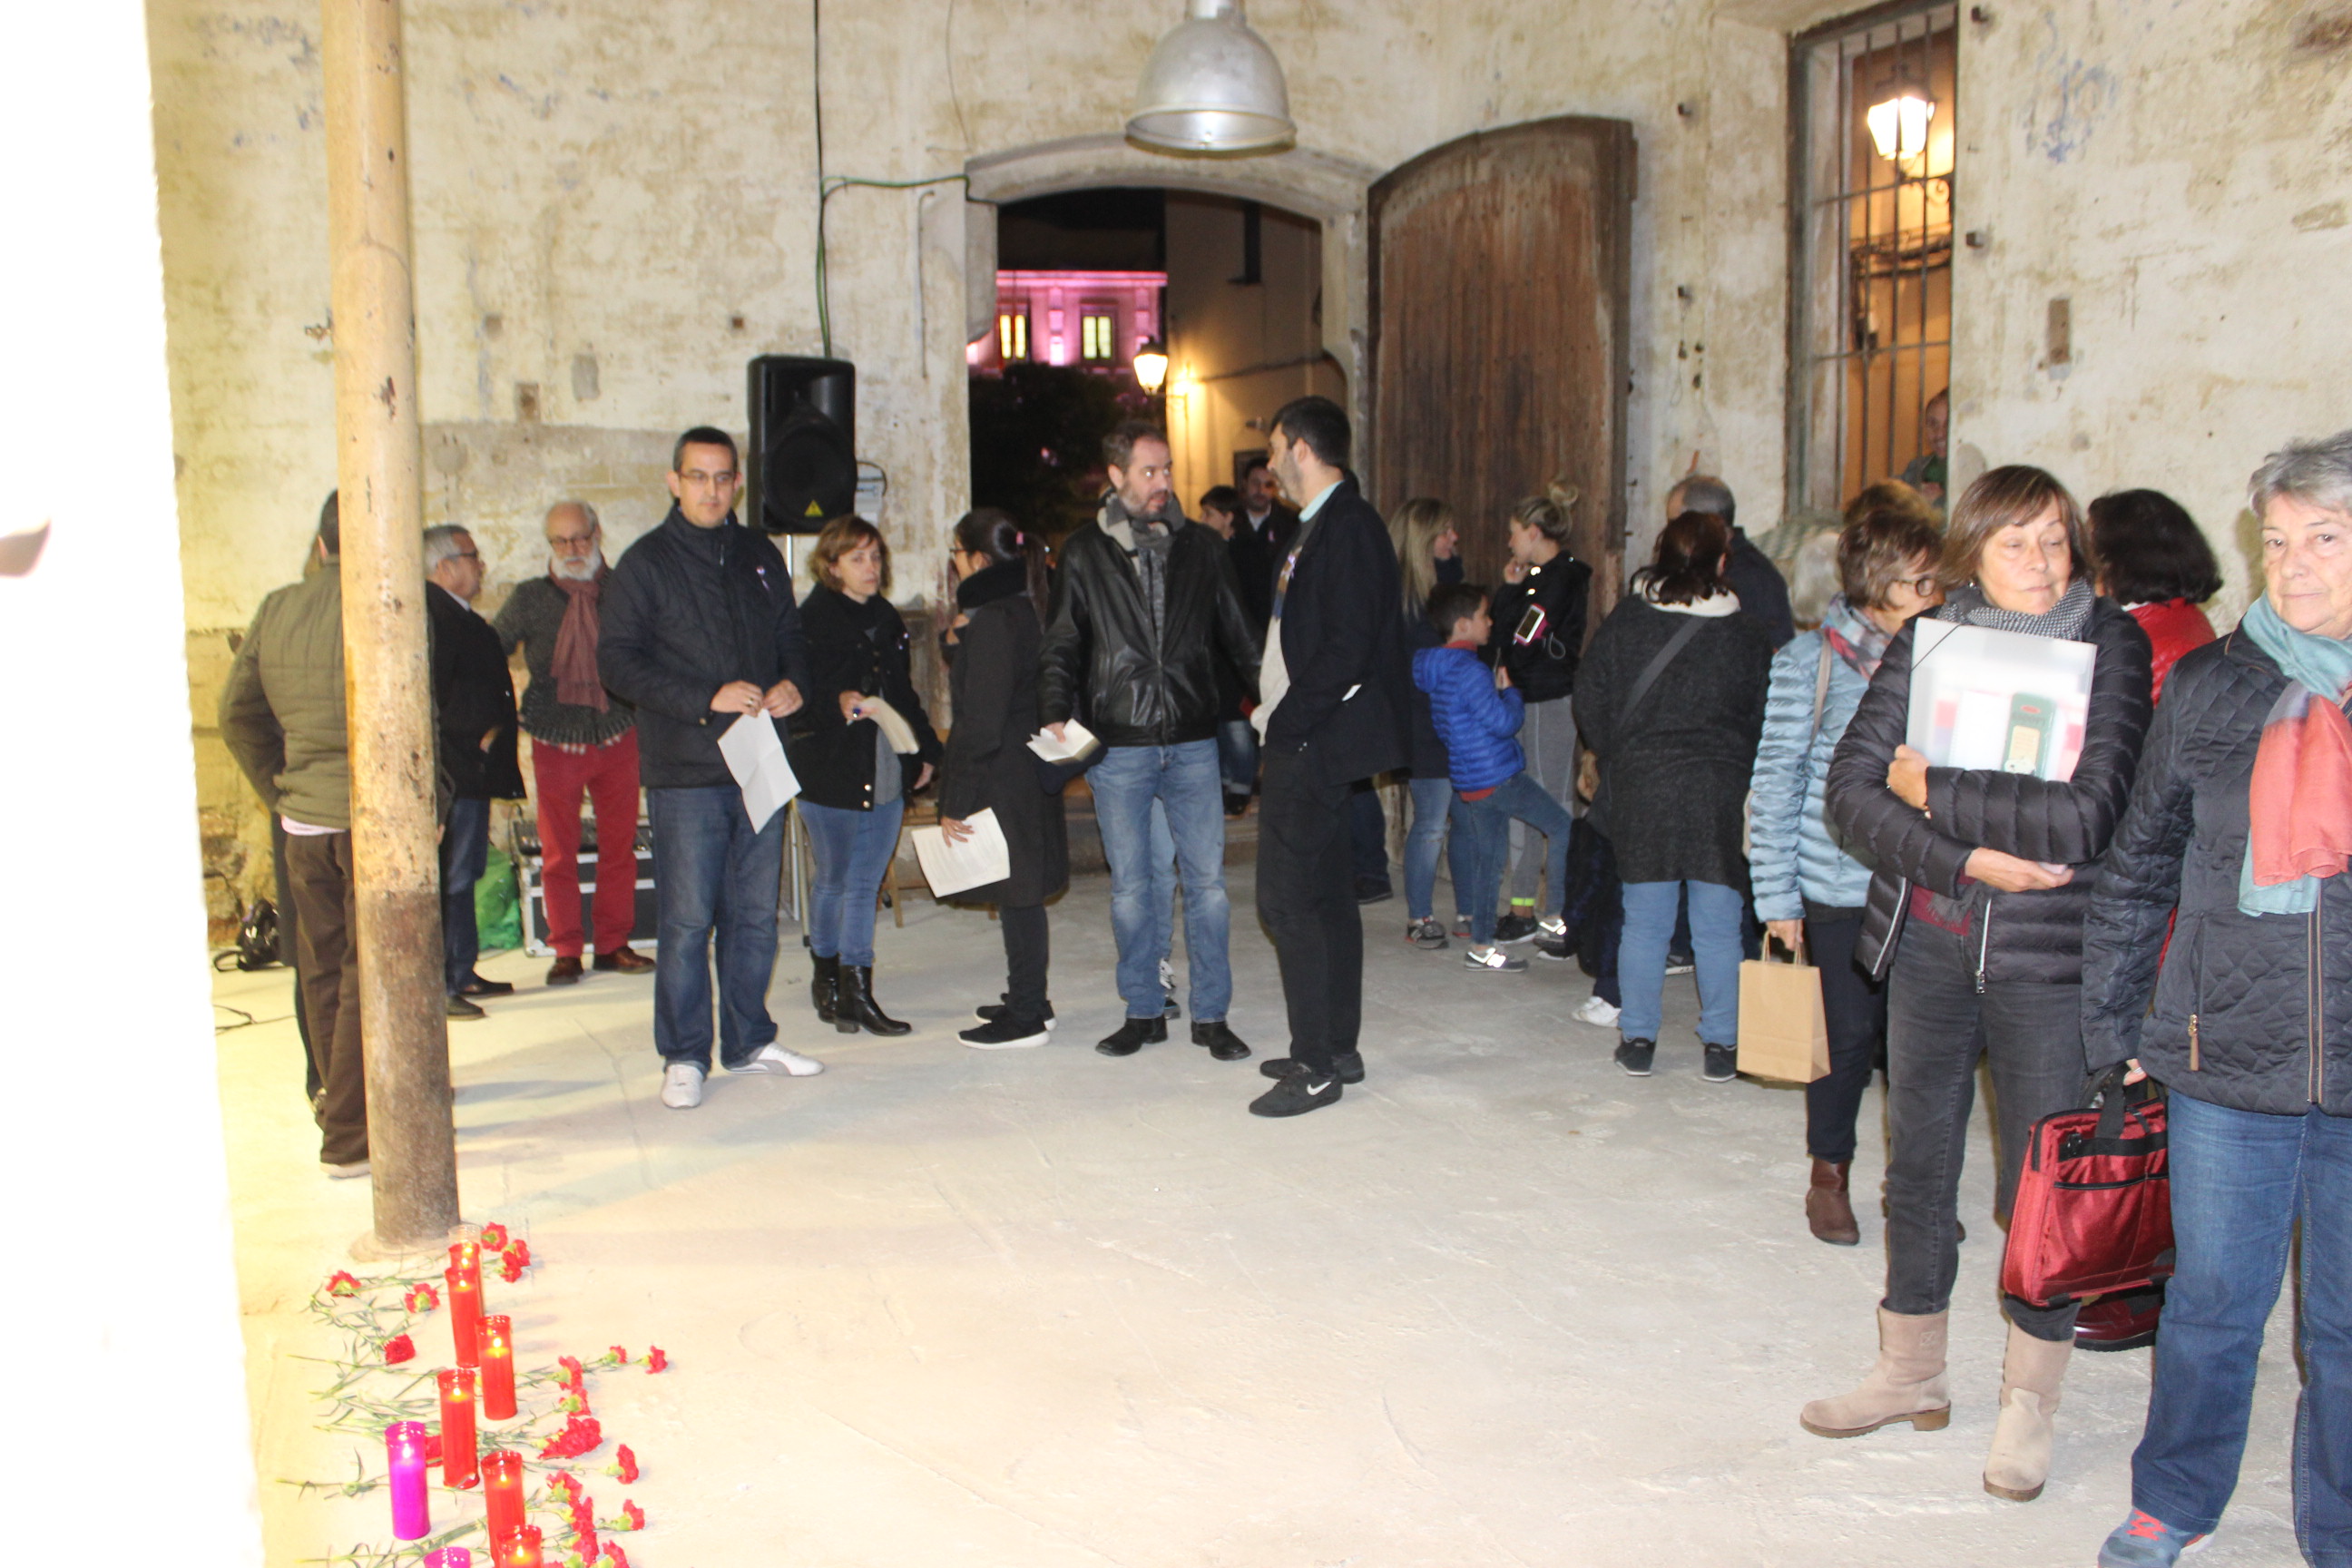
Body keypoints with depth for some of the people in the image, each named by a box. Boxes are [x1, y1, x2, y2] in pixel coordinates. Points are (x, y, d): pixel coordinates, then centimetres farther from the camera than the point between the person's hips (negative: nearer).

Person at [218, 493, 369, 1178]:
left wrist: (277, 792, 20)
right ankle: (348, 1135, 3)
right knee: (368, 977, 0)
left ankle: (335, 1097, 32)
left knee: (322, 971, 17)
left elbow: (237, 714, 12)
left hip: (302, 821, 6)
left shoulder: (276, 609, 6)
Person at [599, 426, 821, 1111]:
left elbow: (790, 636, 22)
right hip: (686, 772, -5)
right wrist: (708, 698, -19)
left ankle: (750, 1040, 24)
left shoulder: (760, 556, 14)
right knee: (688, 918, -3)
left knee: (755, 913, 11)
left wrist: (793, 682, -2)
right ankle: (684, 1056, 9)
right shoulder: (645, 564, -2)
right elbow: (618, 661, -9)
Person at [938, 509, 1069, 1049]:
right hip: (1028, 776, 10)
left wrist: (956, 801, -17)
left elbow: (981, 722, -21)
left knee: (1016, 895, -2)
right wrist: (958, 641, 7)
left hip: (1003, 780, -10)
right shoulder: (1022, 610, 12)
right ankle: (1027, 1000, 28)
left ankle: (1026, 1016, 7)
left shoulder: (992, 621, -18)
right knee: (1019, 894, 17)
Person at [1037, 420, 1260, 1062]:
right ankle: (1144, 1011, 19)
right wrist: (1056, 713, -8)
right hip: (1118, 747, 0)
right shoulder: (1085, 553, 5)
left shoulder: (1201, 547, 8)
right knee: (1130, 887, 6)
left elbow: (1240, 636, 11)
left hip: (1192, 744, 1)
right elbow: (1062, 645, 8)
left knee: (1206, 881, 1)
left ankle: (1211, 1014, 13)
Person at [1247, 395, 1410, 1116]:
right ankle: (1337, 1048, 24)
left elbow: (1347, 649, -23)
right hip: (1302, 740, 10)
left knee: (1289, 898, -8)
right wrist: (1275, 714, 12)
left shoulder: (1348, 527, -16)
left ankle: (1317, 1067, 0)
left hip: (1313, 744, -10)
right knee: (1325, 894, 14)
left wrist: (1286, 722, -18)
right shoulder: (1323, 524, 15)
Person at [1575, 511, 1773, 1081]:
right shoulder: (1747, 636, -4)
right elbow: (1765, 719, 4)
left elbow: (1591, 703, 3)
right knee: (1719, 925, 6)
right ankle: (1721, 1044, 11)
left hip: (1639, 786, 1)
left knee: (1643, 920, 9)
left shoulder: (1624, 621, -2)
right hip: (1721, 791, -1)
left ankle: (1638, 1038, 15)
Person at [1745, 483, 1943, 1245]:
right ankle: (1829, 1175, 26)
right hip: (1842, 884, -3)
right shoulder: (1810, 661, -5)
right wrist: (1777, 894, -4)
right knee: (1850, 1033, 5)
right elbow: (1775, 780, -2)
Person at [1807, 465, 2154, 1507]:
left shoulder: (2111, 646, -7)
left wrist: (1935, 790, -15)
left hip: (2046, 951, -3)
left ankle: (2028, 1406, 25)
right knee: (1918, 1167, 14)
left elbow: (2088, 814, -20)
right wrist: (1967, 858, -18)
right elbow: (1851, 784, -6)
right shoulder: (1925, 640, 1)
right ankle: (1911, 1374, 32)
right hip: (1927, 940, 3)